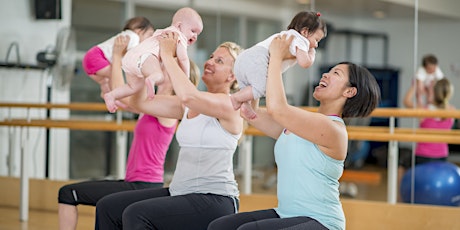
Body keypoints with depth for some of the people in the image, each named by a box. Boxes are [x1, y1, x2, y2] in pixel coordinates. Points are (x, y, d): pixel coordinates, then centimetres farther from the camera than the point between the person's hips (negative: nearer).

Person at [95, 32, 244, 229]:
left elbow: (188, 95, -28)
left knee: (136, 214, -26)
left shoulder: (229, 104, -9)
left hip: (214, 200, -8)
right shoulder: (188, 106, 15)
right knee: (108, 207, 0)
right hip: (180, 192, 9)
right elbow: (139, 102, 12)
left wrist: (167, 55, -17)